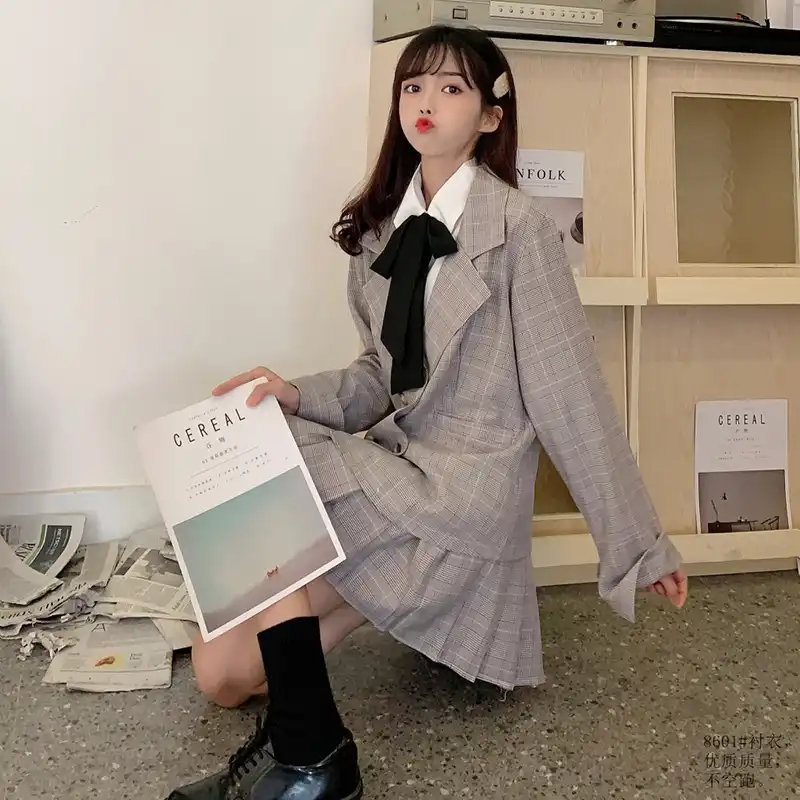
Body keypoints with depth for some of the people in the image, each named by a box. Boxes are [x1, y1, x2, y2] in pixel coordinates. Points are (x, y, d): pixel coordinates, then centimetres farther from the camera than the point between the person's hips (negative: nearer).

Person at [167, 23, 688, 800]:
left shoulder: (516, 226, -11)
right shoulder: (381, 227, 8)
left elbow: (570, 390, -11)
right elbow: (383, 379, 11)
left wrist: (637, 540, -7)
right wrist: (300, 395, -9)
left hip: (466, 487, -6)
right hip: (398, 468, 6)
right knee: (220, 669, -2)